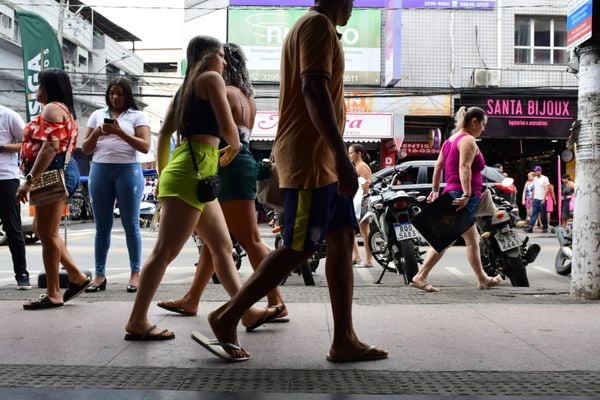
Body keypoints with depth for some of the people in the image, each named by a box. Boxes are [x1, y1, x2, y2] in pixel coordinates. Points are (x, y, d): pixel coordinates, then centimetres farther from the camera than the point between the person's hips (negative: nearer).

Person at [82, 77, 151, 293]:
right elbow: (85, 149, 14)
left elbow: (144, 146, -6)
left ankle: (135, 273, 5)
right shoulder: (97, 114, 15)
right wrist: (97, 133, -4)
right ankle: (100, 274, 9)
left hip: (128, 170, -3)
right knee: (102, 226, 5)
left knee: (131, 224, 0)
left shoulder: (137, 116, 6)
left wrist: (120, 132, -14)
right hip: (100, 170, 3)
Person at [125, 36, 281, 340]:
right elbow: (227, 127, -10)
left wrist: (162, 175, 22)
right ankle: (137, 322, -6)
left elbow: (164, 134, 20)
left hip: (194, 172, 10)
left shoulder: (186, 87, 23)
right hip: (193, 171, -10)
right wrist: (235, 147, 10)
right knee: (165, 251, -9)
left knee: (222, 246, 12)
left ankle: (247, 311, 17)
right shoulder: (211, 78, -1)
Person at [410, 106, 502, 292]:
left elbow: (438, 166, 18)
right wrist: (466, 195, -30)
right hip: (462, 198, -10)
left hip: (452, 193, 10)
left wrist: (435, 190, 22)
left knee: (472, 240, 13)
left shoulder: (451, 140, 17)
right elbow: (464, 167, -24)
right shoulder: (468, 141, -11)